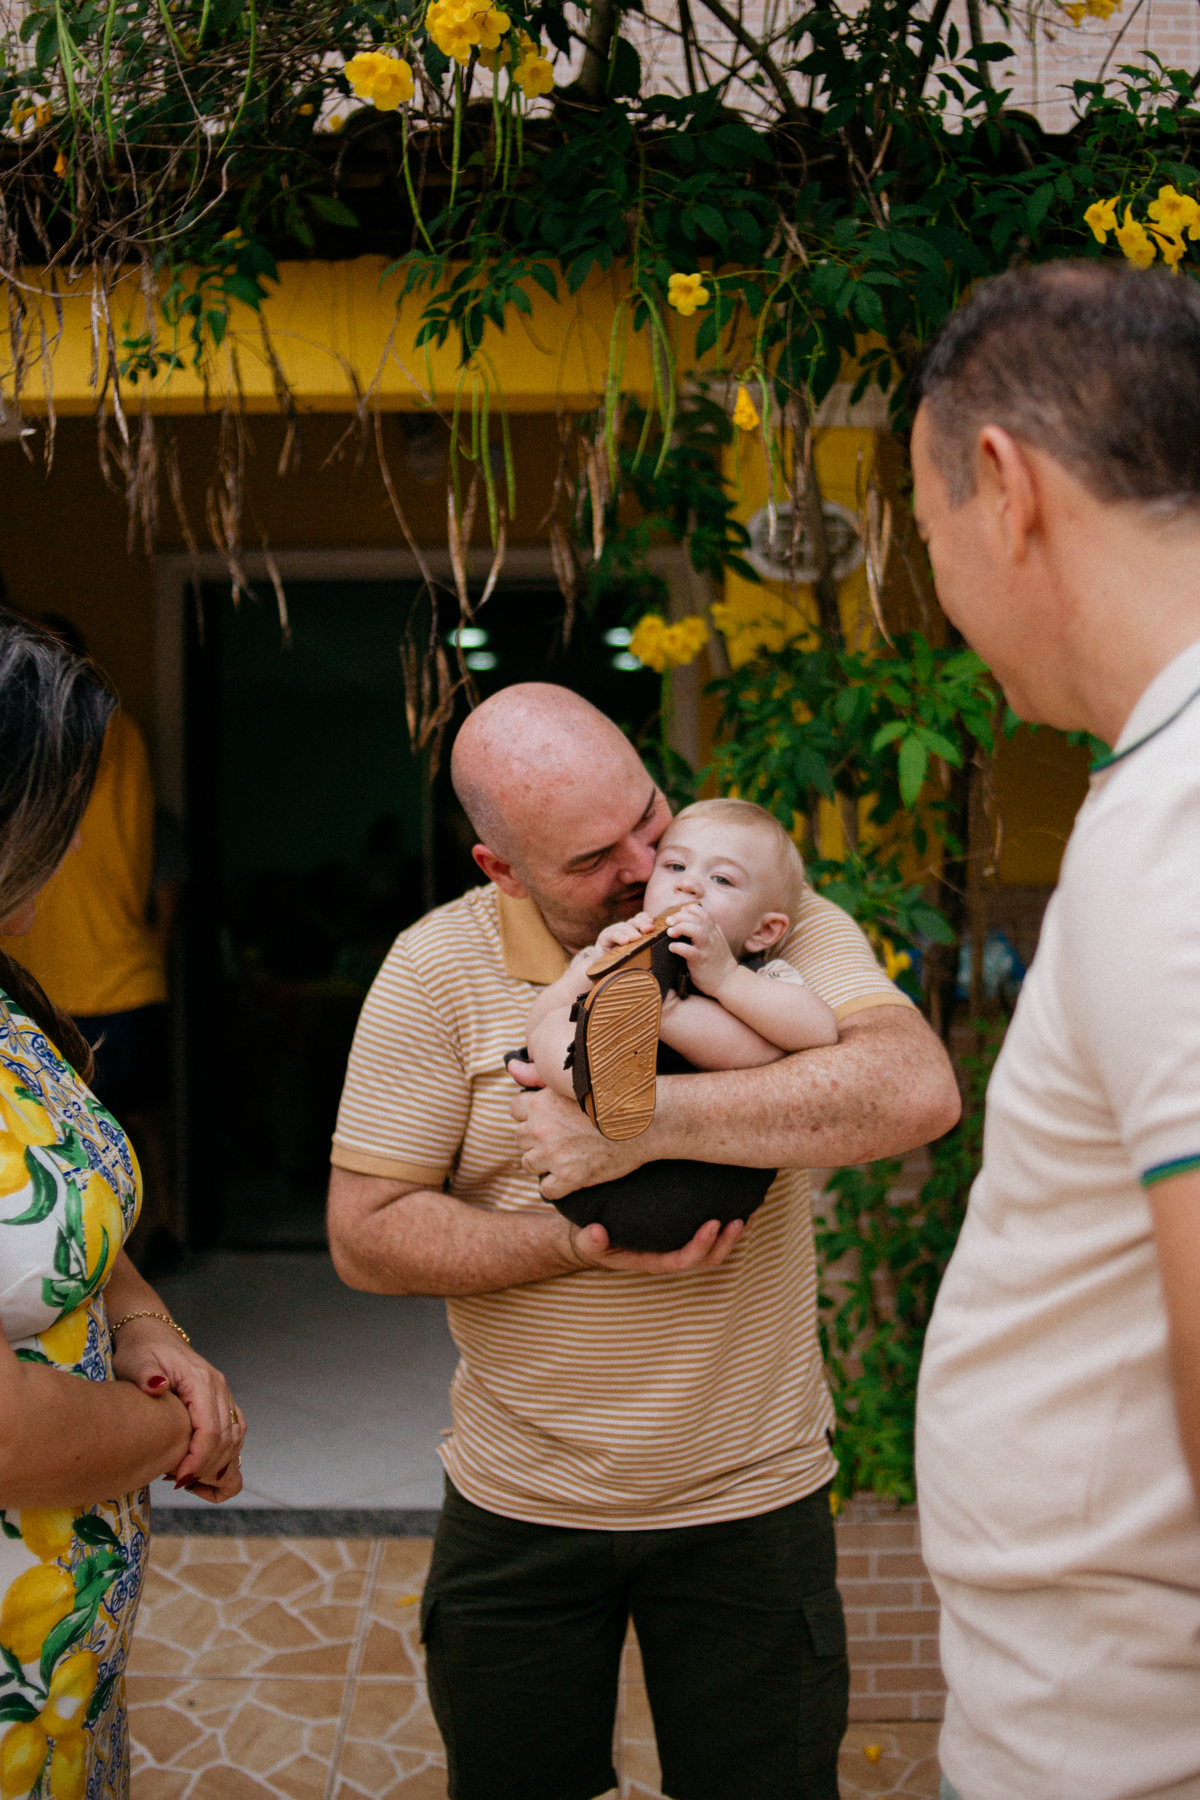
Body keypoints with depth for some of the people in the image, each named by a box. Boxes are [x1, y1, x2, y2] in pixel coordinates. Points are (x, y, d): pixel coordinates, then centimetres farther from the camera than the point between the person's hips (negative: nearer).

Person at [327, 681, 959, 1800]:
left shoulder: (778, 923, -10)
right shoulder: (438, 969, -9)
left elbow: (919, 1091, -28)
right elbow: (365, 1236, -9)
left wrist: (645, 1120, -32)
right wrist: (581, 1250, -22)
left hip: (753, 1495, 0)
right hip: (519, 1500, 1)